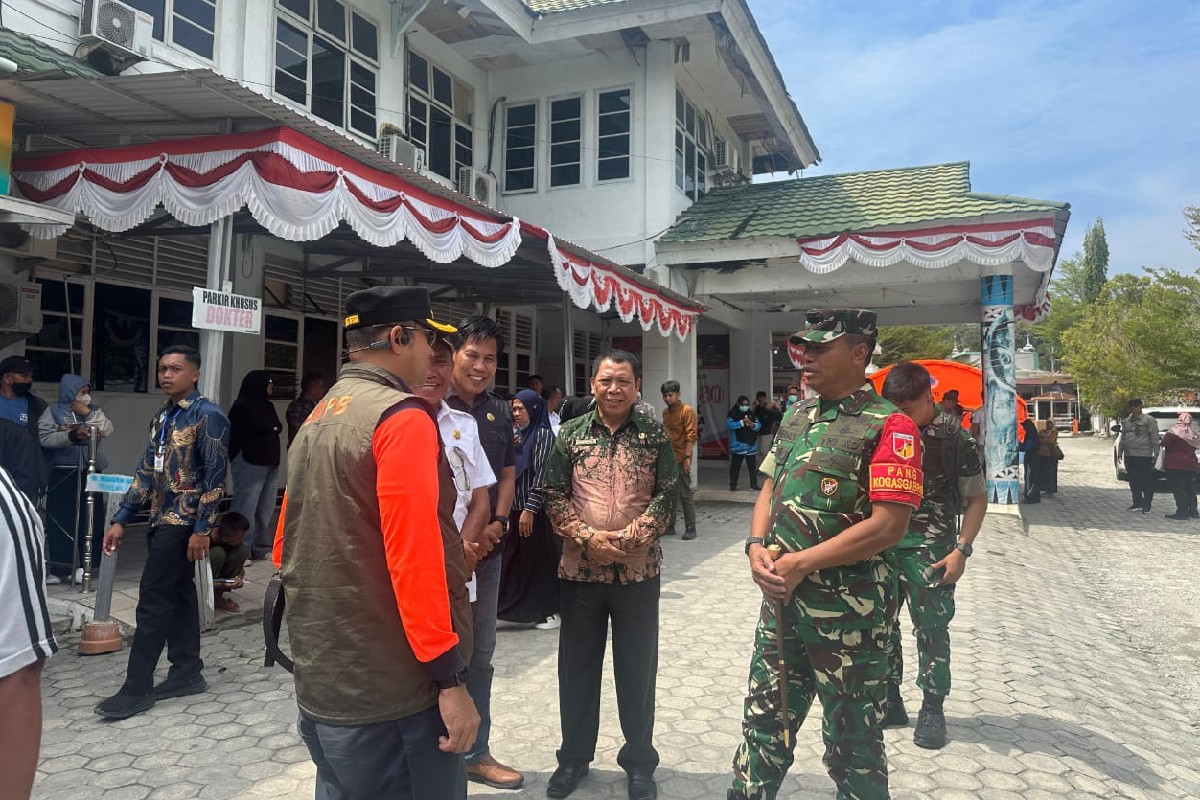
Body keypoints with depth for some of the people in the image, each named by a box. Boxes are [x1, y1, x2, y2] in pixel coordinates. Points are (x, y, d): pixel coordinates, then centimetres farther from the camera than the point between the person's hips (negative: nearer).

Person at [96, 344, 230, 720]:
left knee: (153, 599, -6)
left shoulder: (207, 415, -12)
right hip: (162, 520, 8)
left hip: (184, 522, -8)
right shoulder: (162, 417, 13)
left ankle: (136, 689, 3)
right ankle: (187, 673, 22)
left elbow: (215, 476, -16)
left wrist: (203, 528, -19)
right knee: (178, 594, 12)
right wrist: (121, 520, 12)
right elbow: (146, 472, 16)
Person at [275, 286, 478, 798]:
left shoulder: (315, 421, 12)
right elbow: (415, 554, -23)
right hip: (391, 694, -9)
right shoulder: (402, 416, -16)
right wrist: (449, 678, -19)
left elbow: (288, 548, 18)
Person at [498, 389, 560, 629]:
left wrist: (530, 509, -18)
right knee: (516, 559, 9)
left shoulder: (543, 434, -9)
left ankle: (551, 611, 13)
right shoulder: (520, 435, 12)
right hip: (516, 507, 7)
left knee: (541, 559, 2)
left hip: (536, 510, -7)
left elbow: (542, 474, -15)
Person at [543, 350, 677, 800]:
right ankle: (574, 756, 31)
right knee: (577, 665, 12)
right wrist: (587, 536, -13)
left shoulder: (655, 435, 0)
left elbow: (667, 494, -3)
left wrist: (629, 536, -15)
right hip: (580, 568, 1)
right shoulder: (570, 434, 1)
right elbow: (554, 495, 0)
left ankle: (640, 762, 29)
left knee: (638, 668, 11)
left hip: (639, 570, -1)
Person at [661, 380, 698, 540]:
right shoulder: (665, 412, 15)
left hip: (681, 459, -7)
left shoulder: (687, 410, -8)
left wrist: (687, 456, -20)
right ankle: (669, 526, 18)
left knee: (685, 494, -3)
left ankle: (690, 528, 4)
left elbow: (691, 435, -13)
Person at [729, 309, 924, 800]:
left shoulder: (889, 426, -13)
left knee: (851, 739, 12)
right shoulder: (797, 415, 10)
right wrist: (757, 549, -4)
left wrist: (800, 563, -18)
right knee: (764, 720, 18)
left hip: (848, 607, -6)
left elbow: (888, 524, -20)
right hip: (781, 597, 7)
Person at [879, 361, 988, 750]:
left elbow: (976, 499, -4)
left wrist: (961, 549, -11)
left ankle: (933, 709, 18)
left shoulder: (954, 437, -9)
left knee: (931, 629, 3)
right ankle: (890, 701, 23)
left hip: (929, 549, -4)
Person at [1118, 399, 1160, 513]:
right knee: (1133, 481, 11)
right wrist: (1119, 452, 17)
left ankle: (1147, 505, 2)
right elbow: (1122, 438, 21)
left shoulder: (1149, 420, -5)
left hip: (1144, 455, -6)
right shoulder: (1126, 421, 15)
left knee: (1146, 481, -2)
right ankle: (1137, 503, 20)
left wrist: (1155, 453, -13)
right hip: (1129, 456, 7)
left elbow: (1154, 438, -8)